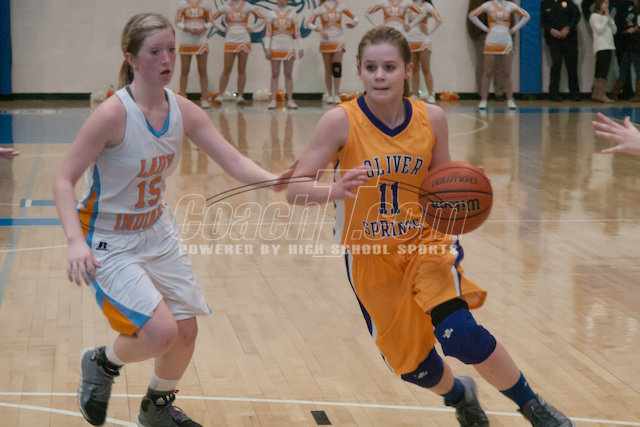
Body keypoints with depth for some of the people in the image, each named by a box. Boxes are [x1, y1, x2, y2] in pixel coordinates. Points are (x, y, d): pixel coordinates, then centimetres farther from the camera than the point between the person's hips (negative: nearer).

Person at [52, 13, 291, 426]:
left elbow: (236, 162, -9)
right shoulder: (113, 114, -24)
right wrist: (76, 241, -34)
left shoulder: (183, 111, -7)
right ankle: (102, 363, 15)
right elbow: (64, 180, -21)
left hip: (158, 233, 6)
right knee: (161, 333, -19)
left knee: (186, 331, 8)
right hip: (110, 243, -6)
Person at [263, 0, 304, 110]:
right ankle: (273, 101, -2)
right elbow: (268, 33, 0)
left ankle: (290, 101, 2)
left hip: (289, 48, 1)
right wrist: (267, 48, -9)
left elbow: (297, 32, 3)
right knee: (275, 75, -1)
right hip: (275, 47, -1)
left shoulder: (292, 13, 6)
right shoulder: (271, 13, 4)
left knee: (289, 75, 1)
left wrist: (301, 48, -4)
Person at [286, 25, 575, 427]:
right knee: (413, 367, 10)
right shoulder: (341, 122, -17)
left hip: (424, 244, 0)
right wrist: (335, 189, -39)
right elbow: (295, 190, -19)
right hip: (371, 260, 0)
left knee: (460, 333, -25)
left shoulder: (432, 118, -10)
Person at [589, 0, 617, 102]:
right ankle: (601, 94, -18)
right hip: (600, 47, -8)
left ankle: (596, 94, 9)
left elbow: (614, 31, 14)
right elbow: (599, 30, -13)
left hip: (608, 46, 8)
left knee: (600, 71, 7)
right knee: (603, 71, -15)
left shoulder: (606, 17, 21)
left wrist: (611, 19, 3)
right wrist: (606, 17, -8)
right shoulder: (594, 16, -1)